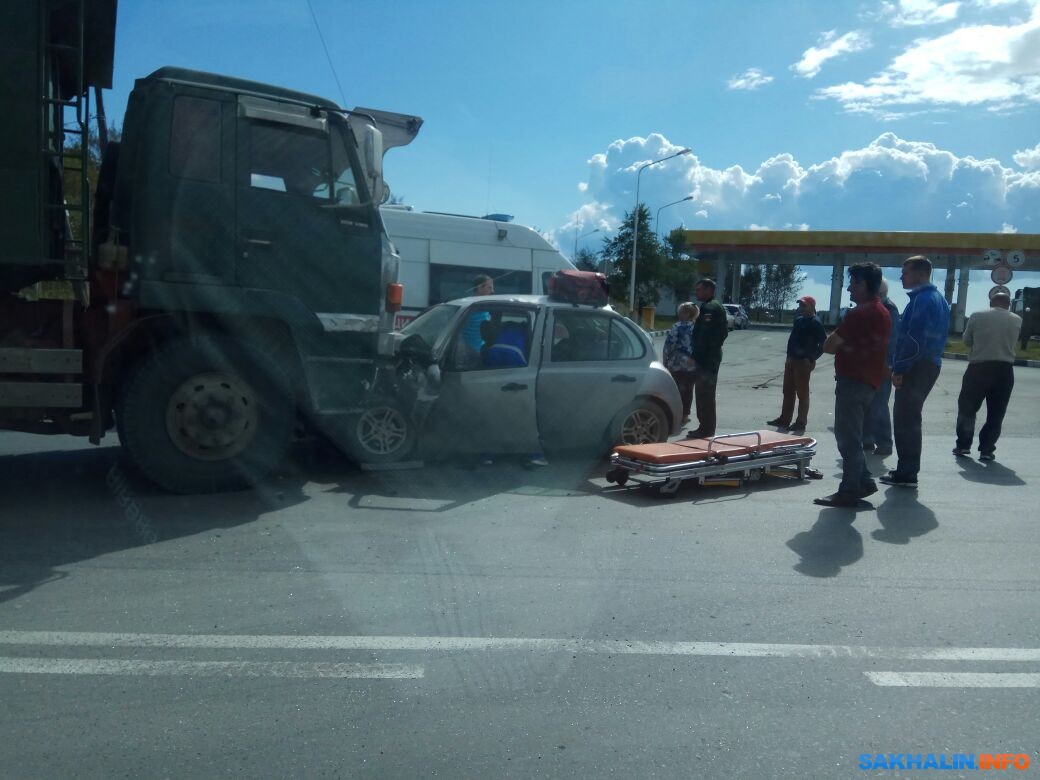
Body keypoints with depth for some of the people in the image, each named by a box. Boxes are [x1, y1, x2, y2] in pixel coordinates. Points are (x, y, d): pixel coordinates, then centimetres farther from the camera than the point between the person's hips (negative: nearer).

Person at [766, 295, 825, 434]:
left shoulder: (815, 323, -12)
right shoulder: (798, 320, 12)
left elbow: (823, 343, -16)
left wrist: (812, 359, -17)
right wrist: (788, 356, 13)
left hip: (803, 362, -8)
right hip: (791, 360, 8)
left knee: (802, 393, -1)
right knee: (788, 392, 12)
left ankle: (801, 422, 7)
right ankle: (784, 419, 20)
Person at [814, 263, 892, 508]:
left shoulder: (860, 313, -16)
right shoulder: (883, 312, 15)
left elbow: (828, 345, -15)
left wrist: (844, 348, 2)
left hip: (852, 381, -10)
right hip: (870, 381, 10)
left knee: (848, 437, -3)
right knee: (849, 435, 18)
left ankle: (849, 491, 2)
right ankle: (863, 482, 22)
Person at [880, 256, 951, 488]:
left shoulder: (923, 299, -15)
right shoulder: (937, 298, 17)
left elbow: (915, 339, -23)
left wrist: (899, 368, -18)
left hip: (916, 367, -10)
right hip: (930, 365, 10)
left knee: (905, 419, -4)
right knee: (908, 418, 17)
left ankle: (906, 473, 0)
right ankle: (907, 469, 24)